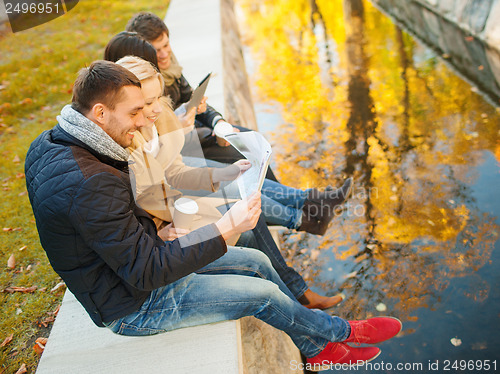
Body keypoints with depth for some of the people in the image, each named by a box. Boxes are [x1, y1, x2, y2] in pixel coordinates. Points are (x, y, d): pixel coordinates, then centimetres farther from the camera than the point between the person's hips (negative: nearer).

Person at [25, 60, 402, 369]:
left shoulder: (52, 143, -4)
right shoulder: (89, 184, -36)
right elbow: (147, 274, -31)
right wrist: (227, 227, -30)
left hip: (139, 265, 9)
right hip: (135, 305, -9)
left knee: (256, 261, 9)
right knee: (264, 293, -4)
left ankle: (318, 349, 27)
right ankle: (337, 331, 28)